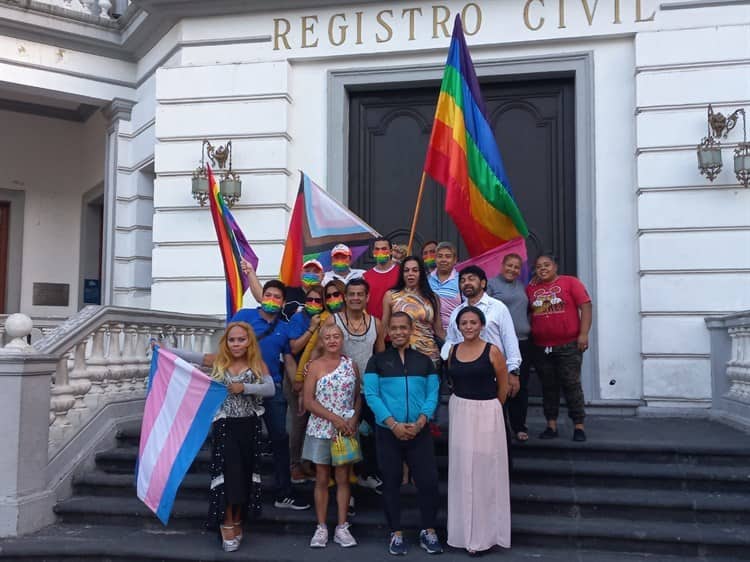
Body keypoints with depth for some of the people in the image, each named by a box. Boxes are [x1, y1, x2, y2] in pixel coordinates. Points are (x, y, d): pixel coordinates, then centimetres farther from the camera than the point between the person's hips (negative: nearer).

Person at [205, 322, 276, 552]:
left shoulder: (258, 365, 1)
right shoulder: (218, 363, 2)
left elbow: (271, 389, -12)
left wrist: (244, 388, -21)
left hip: (250, 426, 1)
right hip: (225, 426, -1)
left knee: (245, 473, 7)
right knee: (229, 472, -9)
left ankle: (237, 522, 21)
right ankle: (227, 523, 1)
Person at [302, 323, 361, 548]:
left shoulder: (351, 365, 5)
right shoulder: (315, 366, -3)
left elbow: (358, 397, 7)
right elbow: (309, 401, -8)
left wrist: (354, 419, -10)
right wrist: (334, 418, -14)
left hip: (346, 429, 2)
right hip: (321, 429, -1)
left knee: (343, 478, 6)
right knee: (322, 479, 6)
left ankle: (342, 528, 15)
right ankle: (321, 528, 15)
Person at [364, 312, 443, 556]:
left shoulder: (424, 361, 10)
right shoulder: (377, 361, 4)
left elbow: (432, 395, 3)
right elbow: (371, 395, -5)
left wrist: (420, 422, -13)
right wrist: (393, 424, -15)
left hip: (419, 432, 1)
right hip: (387, 432, -1)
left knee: (428, 481, -1)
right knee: (391, 483, 7)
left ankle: (428, 531, 16)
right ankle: (396, 534, 20)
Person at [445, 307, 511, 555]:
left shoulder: (492, 351, -8)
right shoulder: (453, 351, 4)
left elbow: (503, 387, -1)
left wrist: (488, 407, 8)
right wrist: (463, 405, 8)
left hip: (486, 414, -4)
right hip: (458, 412, 4)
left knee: (484, 471, 2)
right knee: (461, 471, 9)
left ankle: (484, 533, 16)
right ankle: (465, 530, 24)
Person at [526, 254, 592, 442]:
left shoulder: (570, 282, -1)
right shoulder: (530, 289, 9)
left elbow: (585, 307, -5)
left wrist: (583, 334, -12)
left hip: (568, 346, -3)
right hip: (541, 348, 4)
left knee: (571, 385, 0)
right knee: (548, 387, 9)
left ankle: (579, 426, 7)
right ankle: (551, 426, 17)